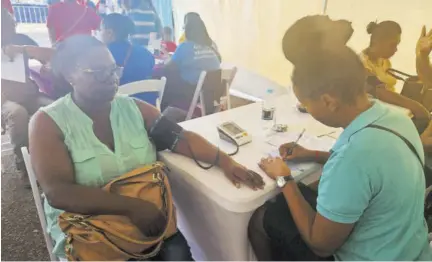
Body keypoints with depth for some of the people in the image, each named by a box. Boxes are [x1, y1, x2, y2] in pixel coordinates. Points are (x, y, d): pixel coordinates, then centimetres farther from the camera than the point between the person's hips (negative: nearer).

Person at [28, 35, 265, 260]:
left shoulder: (135, 109, 3)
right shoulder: (48, 122, -8)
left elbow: (179, 138, -2)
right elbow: (58, 192, -19)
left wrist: (224, 161, -18)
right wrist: (131, 206, -28)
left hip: (145, 217, 2)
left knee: (178, 254, -19)